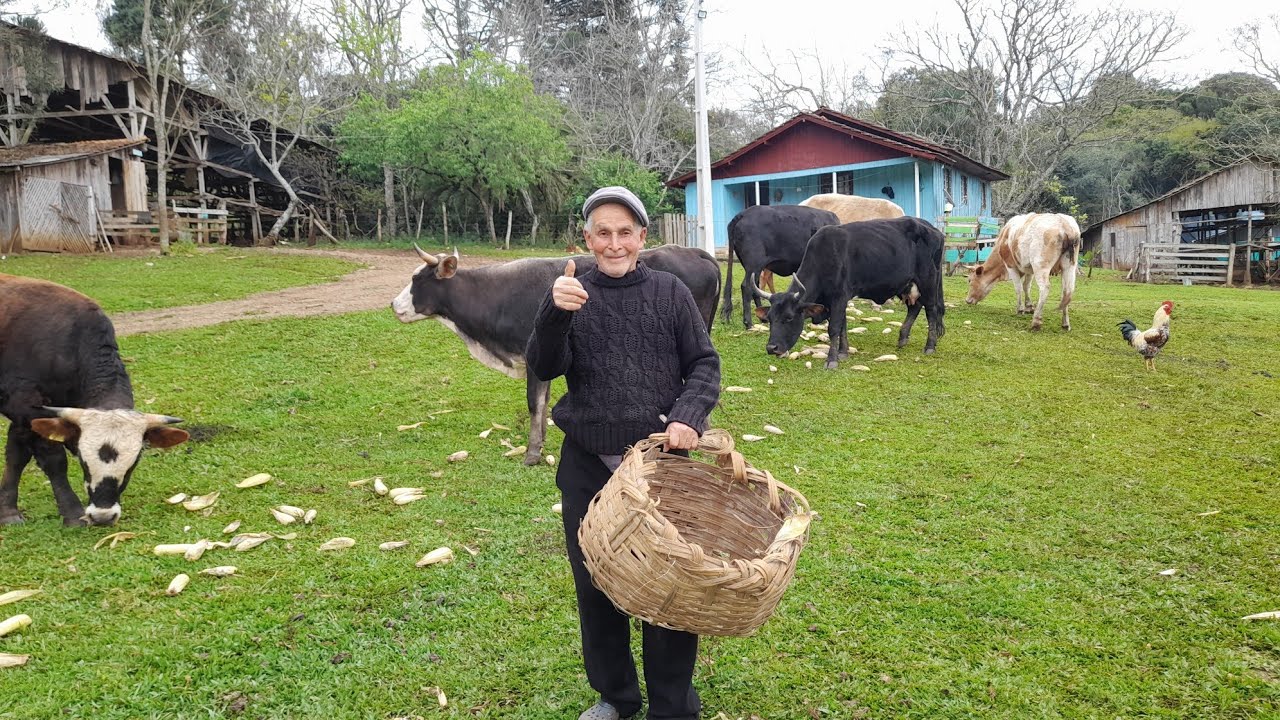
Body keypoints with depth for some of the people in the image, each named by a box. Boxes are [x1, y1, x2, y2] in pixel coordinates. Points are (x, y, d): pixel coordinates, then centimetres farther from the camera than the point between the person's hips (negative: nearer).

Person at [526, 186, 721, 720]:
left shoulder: (669, 291, 1)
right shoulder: (571, 294, 2)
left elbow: (704, 364, 3)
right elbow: (543, 368, -10)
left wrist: (689, 416, -16)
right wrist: (555, 313, -29)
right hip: (588, 466, 2)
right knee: (595, 584, 13)